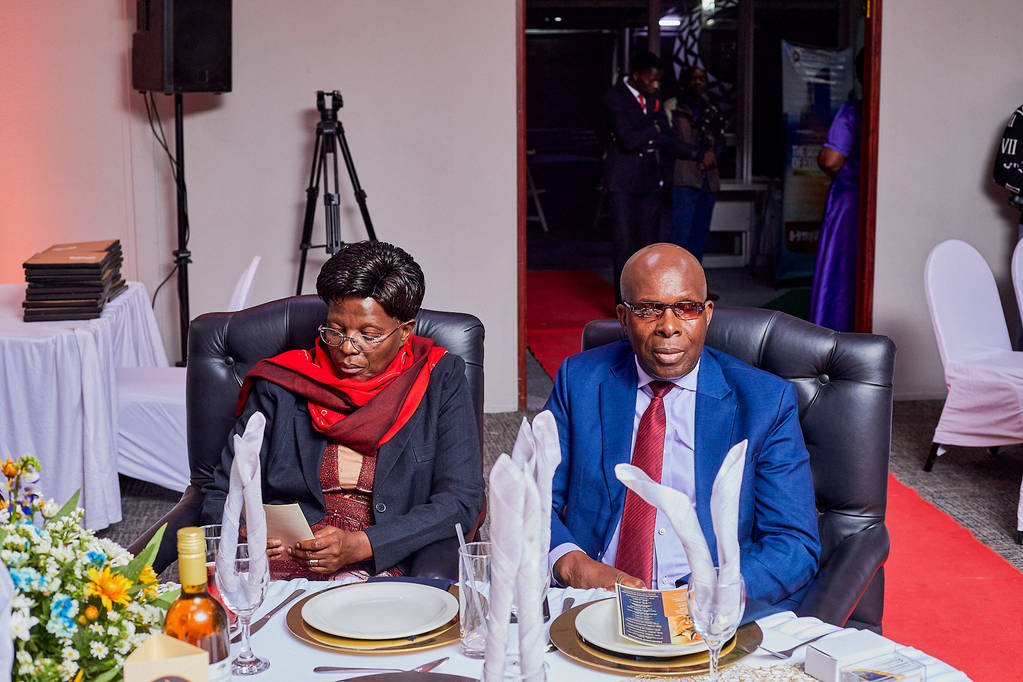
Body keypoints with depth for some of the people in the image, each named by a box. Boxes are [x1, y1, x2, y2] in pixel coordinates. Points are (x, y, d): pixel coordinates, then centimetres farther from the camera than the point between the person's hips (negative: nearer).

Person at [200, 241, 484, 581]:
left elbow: (461, 501, -4)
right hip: (280, 570, 2)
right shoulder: (281, 384, 8)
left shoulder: (440, 380, 5)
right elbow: (223, 493, 11)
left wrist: (360, 545, -16)